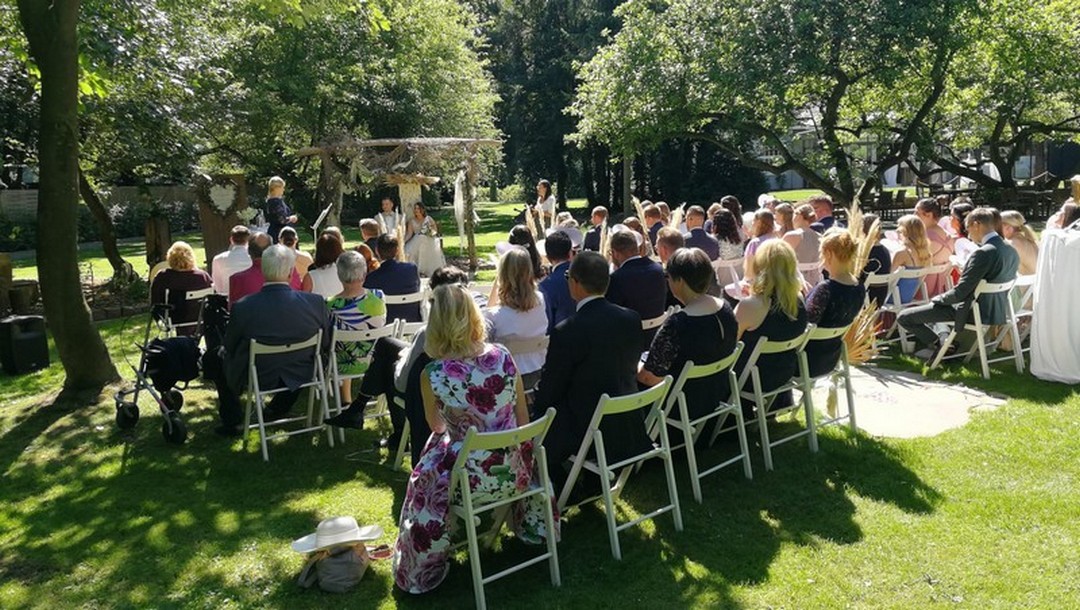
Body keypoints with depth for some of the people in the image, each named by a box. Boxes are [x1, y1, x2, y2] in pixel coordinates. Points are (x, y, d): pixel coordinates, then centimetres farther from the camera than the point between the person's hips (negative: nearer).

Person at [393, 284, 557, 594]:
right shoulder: (502, 356, -10)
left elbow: (437, 426, 4)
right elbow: (523, 420, 0)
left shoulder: (432, 374, -17)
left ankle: (422, 567, 45)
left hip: (472, 479, -3)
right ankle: (532, 526, 57)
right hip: (513, 469, 3)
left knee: (424, 480, 28)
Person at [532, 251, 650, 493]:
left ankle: (562, 493, 21)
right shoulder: (632, 318, -4)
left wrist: (534, 408, 8)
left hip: (587, 433, -7)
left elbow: (549, 390, -12)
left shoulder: (567, 331, -22)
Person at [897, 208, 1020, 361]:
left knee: (904, 317, -7)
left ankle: (939, 346, 8)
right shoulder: (1012, 252, 1)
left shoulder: (984, 253, -27)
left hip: (973, 313, -10)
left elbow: (959, 293, -24)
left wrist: (938, 298, -6)